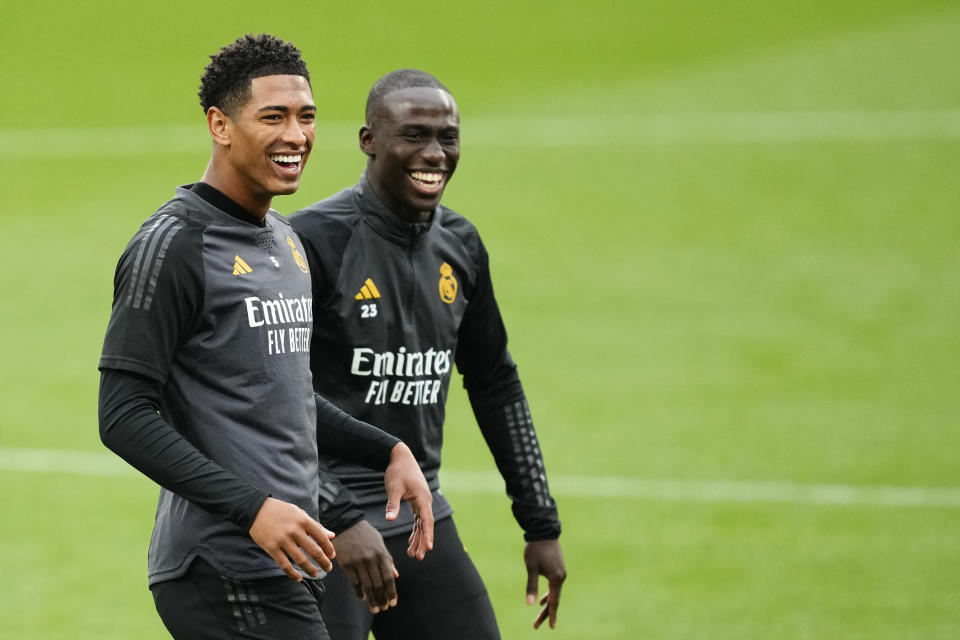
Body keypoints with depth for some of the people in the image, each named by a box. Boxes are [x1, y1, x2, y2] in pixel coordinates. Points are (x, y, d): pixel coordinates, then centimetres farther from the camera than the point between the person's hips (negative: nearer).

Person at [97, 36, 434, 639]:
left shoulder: (286, 239, 18)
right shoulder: (173, 245, -11)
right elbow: (124, 416, -16)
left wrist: (387, 450, 15)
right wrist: (252, 508, -22)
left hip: (288, 562, 9)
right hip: (226, 572, -9)